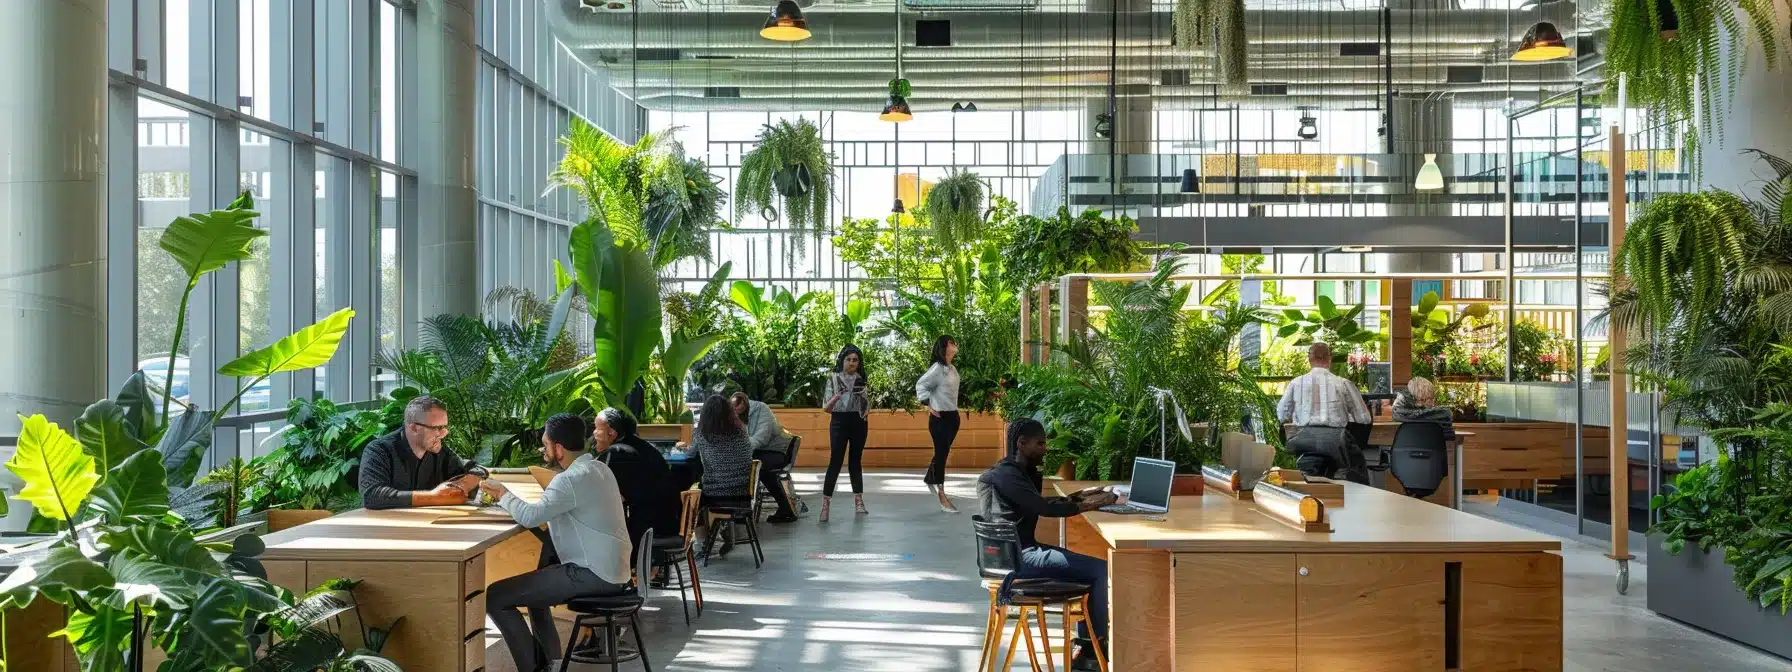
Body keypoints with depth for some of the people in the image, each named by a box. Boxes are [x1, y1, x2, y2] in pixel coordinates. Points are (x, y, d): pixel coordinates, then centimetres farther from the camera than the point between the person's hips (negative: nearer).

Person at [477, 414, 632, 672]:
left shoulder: (573, 478, -19)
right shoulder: (597, 467, 12)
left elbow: (530, 516, -27)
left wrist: (504, 495, -8)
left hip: (593, 575, -10)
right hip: (609, 568, 10)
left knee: (495, 597, -8)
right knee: (533, 582, 33)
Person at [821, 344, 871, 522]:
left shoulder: (861, 379, 8)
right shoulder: (833, 379, -2)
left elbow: (867, 402, 20)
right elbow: (826, 408, -5)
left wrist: (867, 411, -3)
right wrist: (836, 396, -24)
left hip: (858, 423, 4)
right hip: (839, 422, -3)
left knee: (856, 461, 9)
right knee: (835, 462, -9)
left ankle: (858, 501, 14)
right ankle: (825, 504, -9)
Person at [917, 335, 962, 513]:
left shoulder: (953, 369, 10)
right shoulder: (937, 368, -14)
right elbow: (920, 385, -14)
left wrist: (954, 410, 16)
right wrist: (929, 406, -17)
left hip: (953, 415, 8)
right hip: (940, 417, -8)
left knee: (944, 452, 18)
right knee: (941, 453, -3)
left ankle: (930, 478, 41)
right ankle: (942, 497, 1)